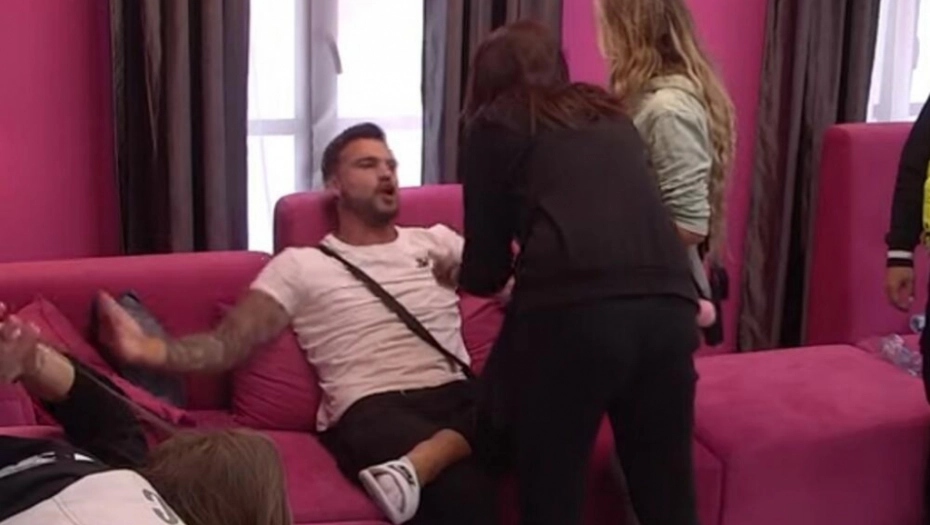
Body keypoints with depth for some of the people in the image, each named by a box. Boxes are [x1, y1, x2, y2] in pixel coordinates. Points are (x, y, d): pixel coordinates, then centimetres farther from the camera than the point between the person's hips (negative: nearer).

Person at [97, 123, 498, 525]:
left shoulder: (435, 241, 24)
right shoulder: (301, 265, 12)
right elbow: (228, 344, 2)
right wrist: (149, 350, -16)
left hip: (458, 395, 5)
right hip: (375, 409, -5)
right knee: (458, 488, -41)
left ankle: (414, 467, -43)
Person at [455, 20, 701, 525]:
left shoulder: (494, 124, 15)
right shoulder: (611, 116, 28)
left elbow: (485, 267, 15)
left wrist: (460, 275, 38)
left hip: (571, 312, -5)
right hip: (668, 307, 5)